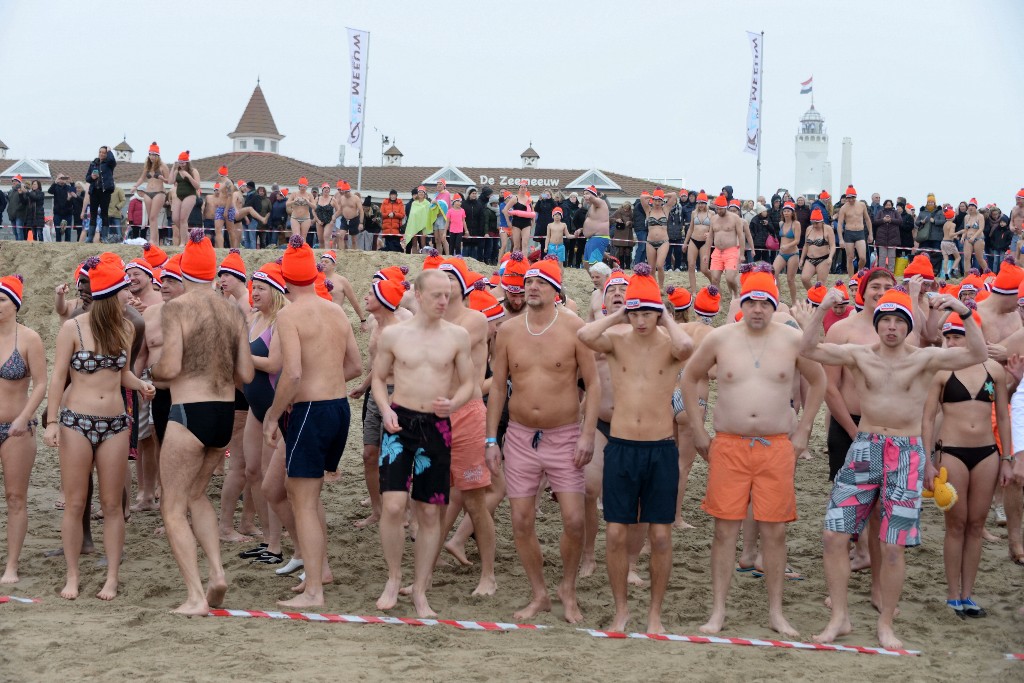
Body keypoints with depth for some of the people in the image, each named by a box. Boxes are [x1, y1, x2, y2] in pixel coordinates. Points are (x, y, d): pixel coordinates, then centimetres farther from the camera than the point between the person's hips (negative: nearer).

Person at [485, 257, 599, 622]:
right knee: (521, 521, 3)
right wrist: (491, 439, 4)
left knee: (574, 520, -7)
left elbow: (593, 383, -3)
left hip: (564, 436, -2)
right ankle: (539, 595, 20)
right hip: (520, 437, 3)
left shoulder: (574, 328, -6)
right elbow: (497, 387, 8)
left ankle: (568, 590, 17)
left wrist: (588, 434, -12)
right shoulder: (508, 331, 3)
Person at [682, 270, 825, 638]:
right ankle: (718, 612, 9)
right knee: (725, 529, 1)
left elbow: (818, 381, 15)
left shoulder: (792, 340, 1)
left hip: (777, 447, 0)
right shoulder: (719, 338, 0)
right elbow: (689, 378, 12)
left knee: (774, 531, 3)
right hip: (728, 445, 0)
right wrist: (698, 430, 7)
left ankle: (776, 612, 14)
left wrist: (802, 430, 9)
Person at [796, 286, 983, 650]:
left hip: (906, 454, -2)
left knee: (893, 546, 1)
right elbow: (809, 350, -6)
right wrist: (821, 310, -19)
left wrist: (965, 314, -28)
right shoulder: (860, 355, 2)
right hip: (864, 448, 2)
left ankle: (886, 624, 18)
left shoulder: (925, 358, -3)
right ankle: (839, 617, 13)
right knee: (834, 534, -1)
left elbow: (977, 354, -14)